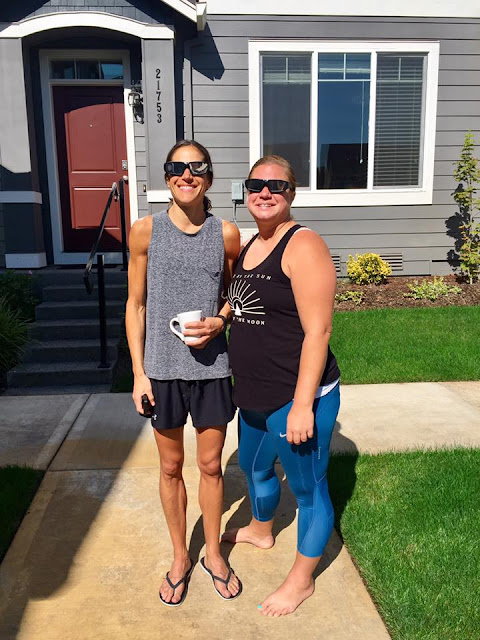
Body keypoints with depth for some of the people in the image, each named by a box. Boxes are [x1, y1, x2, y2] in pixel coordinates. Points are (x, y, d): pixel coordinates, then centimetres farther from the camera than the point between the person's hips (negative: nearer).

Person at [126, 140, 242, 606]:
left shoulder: (226, 234, -3)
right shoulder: (146, 231, -6)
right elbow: (136, 305, -2)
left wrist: (220, 322, -13)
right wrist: (138, 373, -4)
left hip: (211, 367, 1)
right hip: (162, 369, 0)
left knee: (211, 465, 14)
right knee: (171, 467, 15)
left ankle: (213, 554, 38)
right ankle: (180, 558, 37)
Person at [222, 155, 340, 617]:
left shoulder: (303, 246, -18)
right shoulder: (249, 244, 9)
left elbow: (318, 331, -22)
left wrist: (302, 405, -22)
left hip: (296, 400, -9)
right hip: (255, 397, 9)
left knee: (307, 488, 12)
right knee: (253, 466, 29)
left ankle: (301, 580, 34)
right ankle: (261, 530, 58)